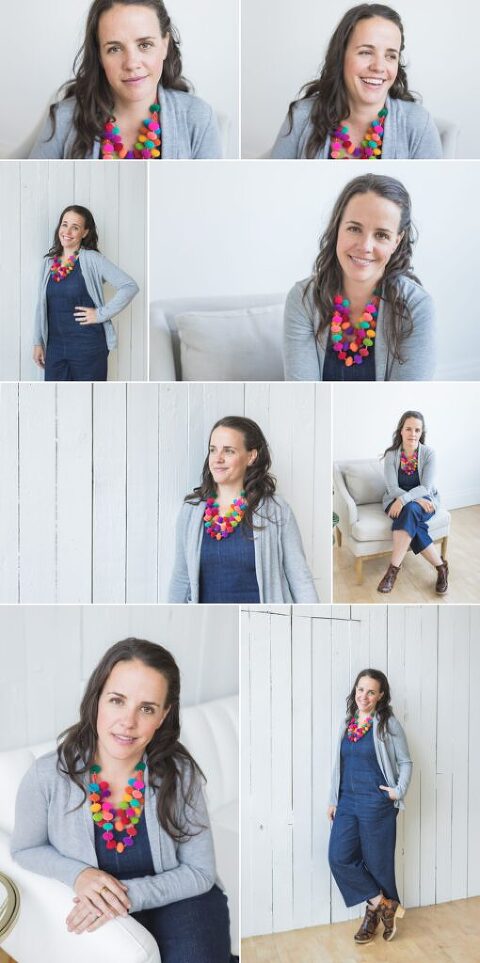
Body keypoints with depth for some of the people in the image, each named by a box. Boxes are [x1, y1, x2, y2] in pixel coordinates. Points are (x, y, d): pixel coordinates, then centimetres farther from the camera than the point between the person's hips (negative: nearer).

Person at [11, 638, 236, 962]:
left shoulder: (180, 774, -15)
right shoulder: (47, 776, -17)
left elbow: (199, 871, -7)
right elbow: (26, 849, 1)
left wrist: (129, 894, -21)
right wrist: (77, 874, -18)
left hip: (177, 900, 1)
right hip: (97, 913, 0)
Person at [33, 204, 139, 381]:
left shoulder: (92, 259, -6)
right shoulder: (49, 262, 10)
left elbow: (130, 286, -14)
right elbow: (41, 306, 14)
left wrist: (101, 314, -13)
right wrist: (38, 342, 11)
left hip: (88, 347, -5)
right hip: (55, 347, 5)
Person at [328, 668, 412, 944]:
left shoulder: (388, 724, -6)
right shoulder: (347, 724, 9)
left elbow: (406, 762, -2)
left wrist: (400, 791, -13)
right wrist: (333, 800, 14)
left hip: (376, 804, -5)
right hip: (347, 802, 5)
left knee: (377, 861, 4)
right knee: (339, 857, -3)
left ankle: (375, 911, 25)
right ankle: (383, 905, 10)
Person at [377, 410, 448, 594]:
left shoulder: (428, 453, -9)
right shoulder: (391, 454, -7)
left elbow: (426, 487, -15)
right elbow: (392, 488, -11)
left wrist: (405, 499, -32)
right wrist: (417, 500, -25)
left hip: (424, 498, -1)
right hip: (398, 499, 1)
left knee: (410, 510, -36)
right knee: (411, 520, -34)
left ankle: (394, 568, -35)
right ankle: (440, 565, -22)